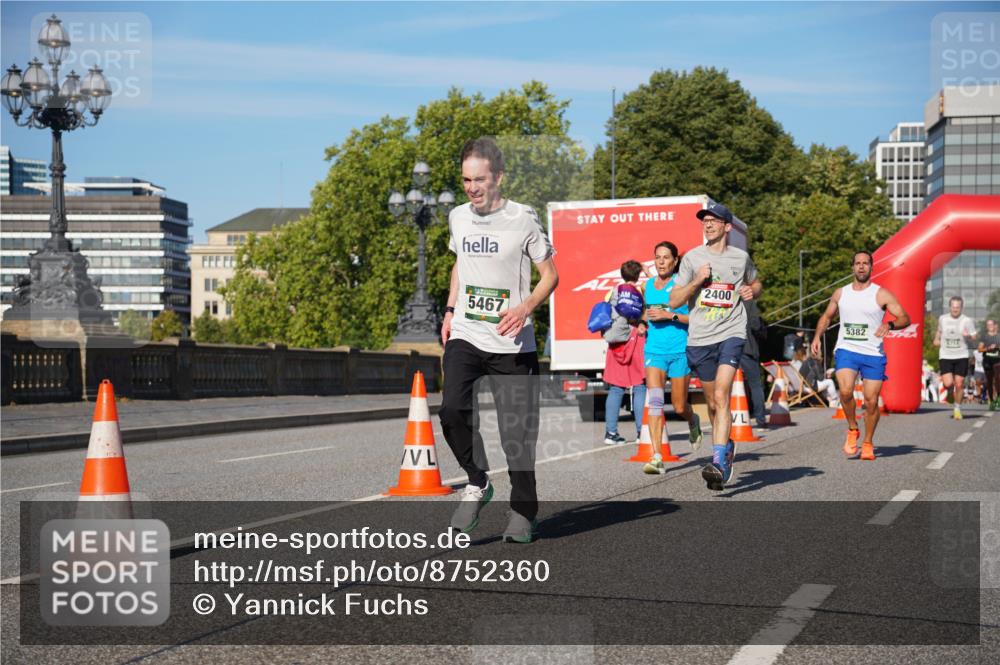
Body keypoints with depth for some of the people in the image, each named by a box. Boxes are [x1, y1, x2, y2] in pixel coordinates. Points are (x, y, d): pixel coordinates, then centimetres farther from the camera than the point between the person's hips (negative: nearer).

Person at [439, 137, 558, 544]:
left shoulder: (523, 220, -7)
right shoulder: (458, 218, 8)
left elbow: (550, 274, -1)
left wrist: (525, 308, -18)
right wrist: (450, 310, 14)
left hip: (511, 343, -3)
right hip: (464, 337, 3)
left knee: (517, 431, 2)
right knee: (452, 409, -20)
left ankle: (523, 514, 19)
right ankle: (477, 483, 4)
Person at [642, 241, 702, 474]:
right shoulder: (649, 285, 11)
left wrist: (669, 315, -19)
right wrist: (644, 322, 9)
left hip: (680, 350, -3)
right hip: (654, 349, 3)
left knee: (679, 407, 7)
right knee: (655, 400, -15)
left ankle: (693, 421, 45)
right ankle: (657, 457, -19)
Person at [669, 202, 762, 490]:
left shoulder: (741, 257, 7)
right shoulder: (692, 257, 3)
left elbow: (756, 284, 27)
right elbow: (674, 301, 1)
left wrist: (752, 291, 3)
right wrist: (697, 280, -13)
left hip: (731, 334, -2)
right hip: (700, 338, 2)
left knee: (721, 397, -19)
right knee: (712, 404, 12)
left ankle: (719, 463, -25)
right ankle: (727, 447, 36)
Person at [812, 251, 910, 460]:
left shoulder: (881, 294, 0)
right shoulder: (841, 293, 11)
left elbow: (905, 318, -4)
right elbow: (827, 316, 24)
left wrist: (889, 325, -25)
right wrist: (817, 336, 7)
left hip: (873, 353, -1)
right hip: (846, 350, 1)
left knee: (871, 401, -1)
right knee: (845, 390, -23)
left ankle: (868, 443, 19)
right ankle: (852, 429, 2)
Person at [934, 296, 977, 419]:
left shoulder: (967, 321, -3)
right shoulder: (942, 319, 6)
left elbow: (974, 337, 0)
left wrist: (968, 336, -19)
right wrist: (936, 339, 15)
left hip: (961, 357, -1)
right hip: (945, 357, 1)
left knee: (959, 385, 0)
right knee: (948, 384, -13)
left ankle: (958, 408, 21)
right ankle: (951, 393, 24)